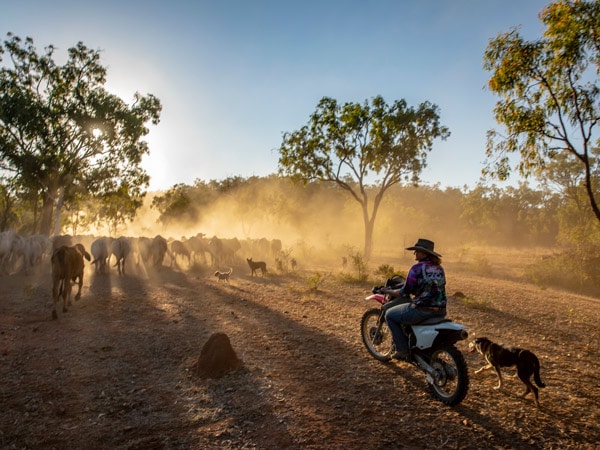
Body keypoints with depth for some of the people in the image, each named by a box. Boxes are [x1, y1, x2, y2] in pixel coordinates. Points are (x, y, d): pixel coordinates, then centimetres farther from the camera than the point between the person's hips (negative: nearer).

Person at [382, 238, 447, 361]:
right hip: (440, 311, 8)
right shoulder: (439, 268, 9)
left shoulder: (417, 268, -13)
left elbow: (404, 293, -12)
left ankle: (403, 350, 10)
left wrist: (388, 291, 4)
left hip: (422, 310, -8)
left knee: (389, 315, 12)